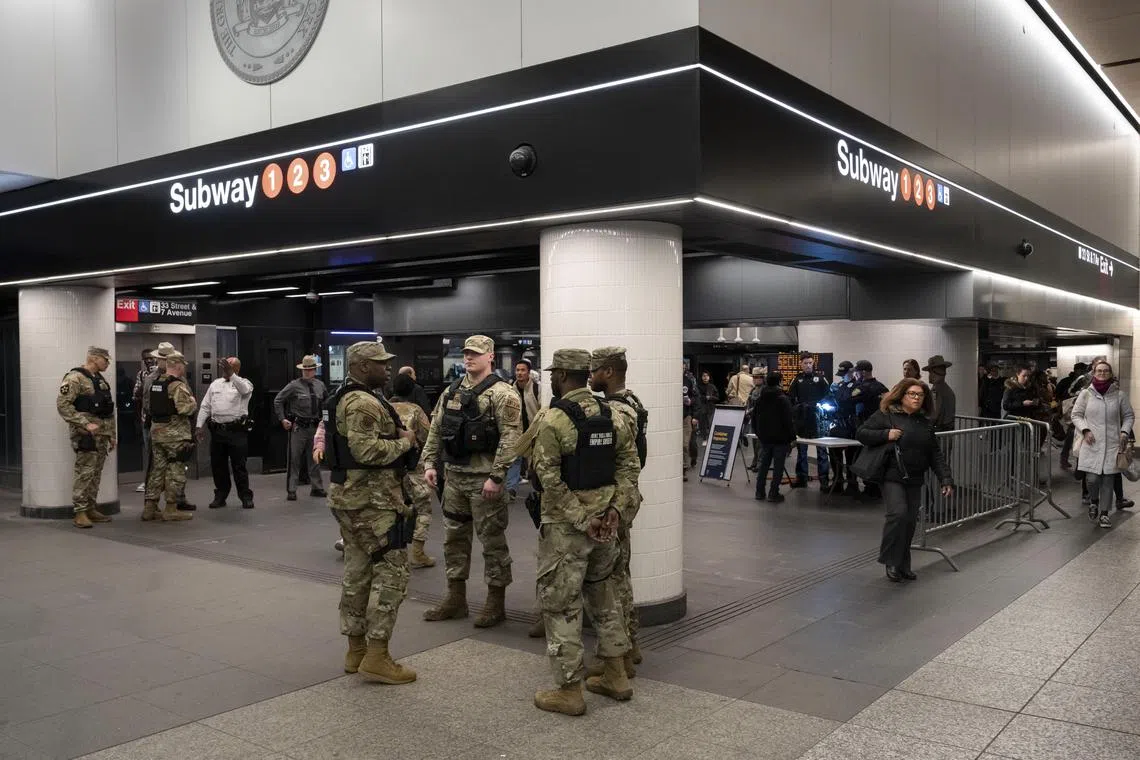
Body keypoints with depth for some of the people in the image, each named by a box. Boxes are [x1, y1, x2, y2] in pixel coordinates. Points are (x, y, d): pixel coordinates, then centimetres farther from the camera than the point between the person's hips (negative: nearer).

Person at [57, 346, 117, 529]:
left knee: (96, 473, 11)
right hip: (85, 434, -8)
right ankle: (80, 513, -6)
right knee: (84, 473, -9)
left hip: (102, 435, 8)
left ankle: (91, 509, 19)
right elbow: (63, 405, -17)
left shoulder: (101, 380, 18)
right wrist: (86, 424, -22)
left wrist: (111, 435, 20)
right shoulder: (75, 378, -9)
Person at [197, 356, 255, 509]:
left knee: (239, 465, -1)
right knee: (218, 465, 9)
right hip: (217, 430, 5)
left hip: (236, 431, -4)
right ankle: (220, 497, 20)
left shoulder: (244, 383, 2)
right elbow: (205, 406, 14)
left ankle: (246, 497, 7)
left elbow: (244, 389, -24)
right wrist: (200, 425, 6)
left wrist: (231, 374, -38)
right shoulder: (215, 384, 15)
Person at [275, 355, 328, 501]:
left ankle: (317, 488, 24)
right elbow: (278, 400, -2)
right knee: (294, 459, -3)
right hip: (298, 427, -5)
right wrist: (282, 419, -7)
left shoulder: (320, 385, 7)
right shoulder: (294, 385, -7)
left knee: (314, 459, 13)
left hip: (314, 427, 5)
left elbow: (326, 401, 23)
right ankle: (291, 491, 4)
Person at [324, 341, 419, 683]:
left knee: (358, 572, 14)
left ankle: (356, 649, 23)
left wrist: (395, 437, 12)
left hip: (350, 498, 11)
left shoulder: (344, 399, 16)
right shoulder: (363, 403, -18)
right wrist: (404, 441, -14)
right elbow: (367, 450, -29)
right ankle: (376, 657, -5)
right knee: (392, 572, -7)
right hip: (372, 501, -11)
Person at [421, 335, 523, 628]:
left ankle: (496, 604, 13)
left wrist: (496, 476, -21)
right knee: (454, 537, 14)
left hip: (484, 479, -7)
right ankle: (456, 599, 27)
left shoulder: (502, 394, -11)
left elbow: (511, 437, -17)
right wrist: (430, 463, 6)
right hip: (453, 476, 7)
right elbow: (436, 430, 16)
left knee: (492, 540, 2)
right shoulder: (451, 392, 11)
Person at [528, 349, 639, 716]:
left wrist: (581, 520, -15)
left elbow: (549, 479, -20)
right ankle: (616, 676, 28)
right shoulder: (611, 415, 6)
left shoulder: (552, 419, -15)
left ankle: (568, 691, 11)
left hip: (565, 524, -7)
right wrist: (616, 509, -2)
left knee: (561, 604, 4)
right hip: (604, 521, 7)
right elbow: (629, 464, 4)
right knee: (603, 595, 21)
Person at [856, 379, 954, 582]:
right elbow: (861, 433, -5)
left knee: (910, 521, 6)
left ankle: (903, 565, 20)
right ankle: (890, 561, -2)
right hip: (892, 477, -5)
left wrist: (946, 480, 3)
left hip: (915, 481, 6)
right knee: (898, 513, -19)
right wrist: (886, 435, -18)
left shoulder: (926, 422, 12)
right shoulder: (885, 415, -3)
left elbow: (936, 455, 12)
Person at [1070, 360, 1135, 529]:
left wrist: (1125, 431, -2)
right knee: (1092, 478, -8)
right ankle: (1094, 502, 23)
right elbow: (1076, 414, 6)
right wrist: (1085, 430, -8)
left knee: (1108, 479, 1)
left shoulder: (1119, 395, 4)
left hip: (1112, 444, 1)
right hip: (1091, 444, -1)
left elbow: (1129, 416, 13)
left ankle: (1104, 513, 14)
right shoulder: (1086, 394, 2)